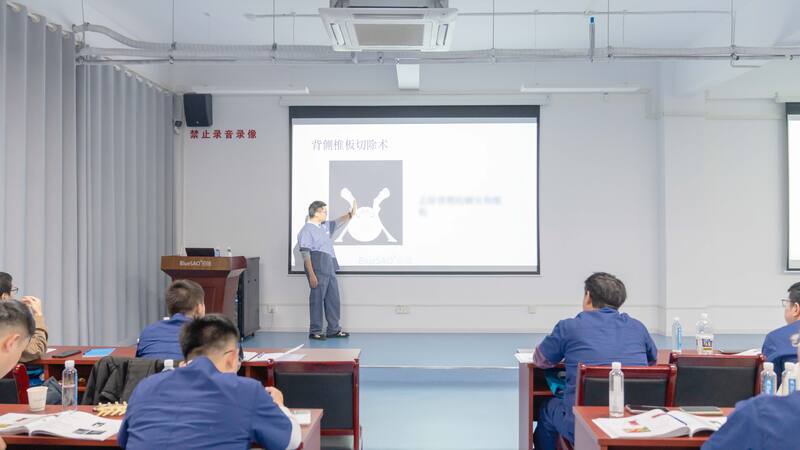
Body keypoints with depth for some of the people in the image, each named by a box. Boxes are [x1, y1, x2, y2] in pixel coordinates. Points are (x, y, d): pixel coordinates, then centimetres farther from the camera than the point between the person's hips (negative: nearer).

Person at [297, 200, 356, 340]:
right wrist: (311, 275, -19)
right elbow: (305, 254, -14)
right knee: (317, 300, -2)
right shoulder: (306, 230, -10)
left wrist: (351, 214, 9)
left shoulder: (325, 226, 16)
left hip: (330, 268, 9)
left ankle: (334, 330, 19)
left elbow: (338, 222, 28)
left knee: (333, 299, 11)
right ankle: (315, 331, 7)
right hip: (318, 269, -9)